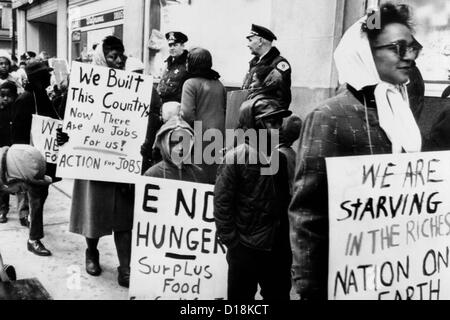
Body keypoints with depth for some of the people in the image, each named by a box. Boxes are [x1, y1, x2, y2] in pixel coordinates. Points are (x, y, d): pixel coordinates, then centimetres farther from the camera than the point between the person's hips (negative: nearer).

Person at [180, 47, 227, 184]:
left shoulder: (191, 83, -8)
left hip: (199, 136, -6)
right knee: (214, 175, 11)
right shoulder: (219, 84, 12)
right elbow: (225, 109, 16)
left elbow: (187, 114, -16)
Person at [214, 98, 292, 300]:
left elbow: (286, 201, 10)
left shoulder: (280, 158, 6)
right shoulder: (235, 158, -10)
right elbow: (222, 204, -12)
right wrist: (233, 243, -12)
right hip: (245, 250, -5)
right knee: (240, 296, 9)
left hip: (278, 249, 5)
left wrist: (285, 241, 7)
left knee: (280, 295, 16)